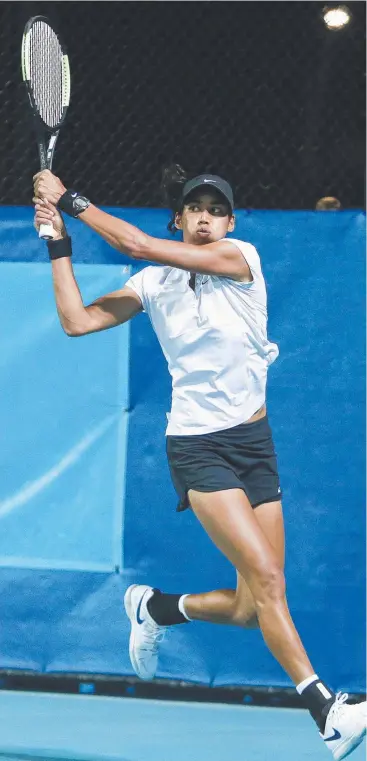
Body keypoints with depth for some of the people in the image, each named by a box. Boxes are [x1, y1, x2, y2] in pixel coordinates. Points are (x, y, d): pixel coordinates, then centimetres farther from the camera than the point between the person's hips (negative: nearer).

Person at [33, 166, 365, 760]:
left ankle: (156, 609, 29)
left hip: (255, 442, 2)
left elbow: (139, 245, -13)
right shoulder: (154, 284, 4)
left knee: (251, 610, 2)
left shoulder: (241, 257, -4)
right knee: (268, 580, -19)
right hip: (197, 447, -2)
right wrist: (59, 242, -2)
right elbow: (77, 321, -2)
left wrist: (70, 199, -7)